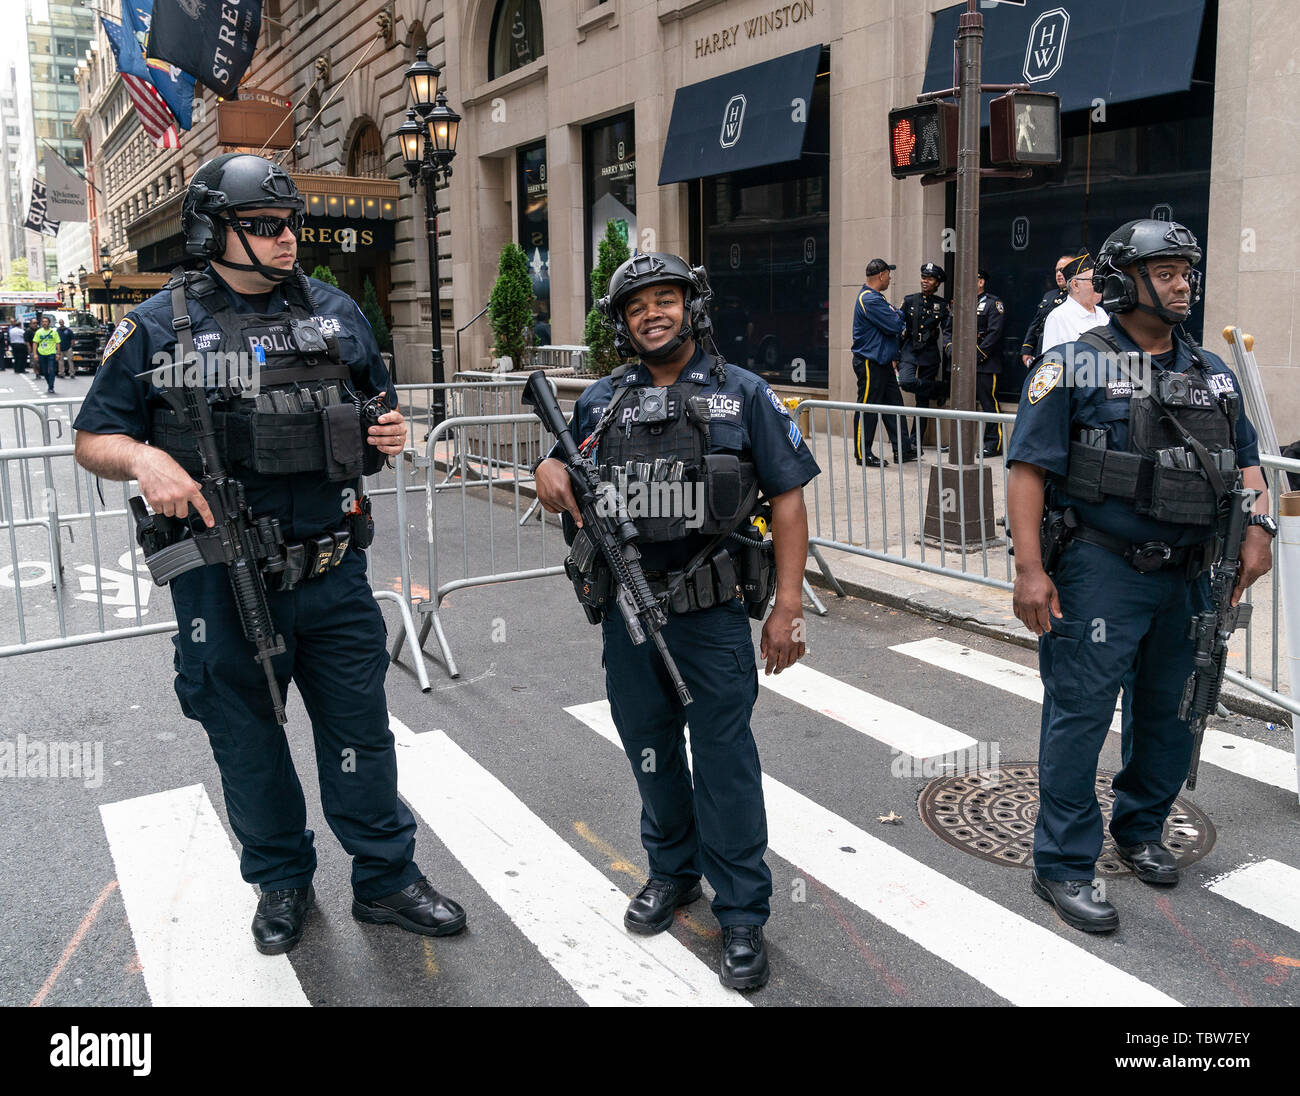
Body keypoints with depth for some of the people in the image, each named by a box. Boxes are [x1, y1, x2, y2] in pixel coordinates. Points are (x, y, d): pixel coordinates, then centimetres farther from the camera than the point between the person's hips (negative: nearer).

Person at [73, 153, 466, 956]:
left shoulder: (334, 312, 6)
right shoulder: (160, 326, -2)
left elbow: (379, 403, 19)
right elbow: (94, 439, 2)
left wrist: (392, 431, -4)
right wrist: (146, 458, -19)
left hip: (334, 570, 2)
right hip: (223, 581, -1)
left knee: (361, 730, 10)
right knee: (247, 742, 14)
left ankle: (387, 878, 27)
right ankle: (283, 882, 35)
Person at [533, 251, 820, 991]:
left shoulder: (742, 394, -1)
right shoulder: (602, 401, 8)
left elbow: (788, 498, -3)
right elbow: (568, 483, 18)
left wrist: (788, 604, -11)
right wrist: (548, 472, -8)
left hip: (711, 612, -4)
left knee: (724, 758, 1)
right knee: (649, 747, 16)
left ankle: (743, 915, 15)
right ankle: (673, 872, 37)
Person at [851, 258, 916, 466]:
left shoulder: (875, 298, 17)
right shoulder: (869, 300, -17)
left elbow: (892, 327, 22)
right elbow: (895, 325, -20)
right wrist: (899, 314, 0)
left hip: (882, 361, 10)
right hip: (869, 362, -10)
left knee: (894, 403, 10)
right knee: (867, 408, -3)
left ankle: (902, 449, 14)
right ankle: (863, 454, 4)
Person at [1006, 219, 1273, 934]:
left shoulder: (1214, 374, 13)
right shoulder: (1074, 366, -6)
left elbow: (1246, 460, 21)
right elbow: (1029, 468, -12)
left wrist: (1257, 527, 1)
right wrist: (1029, 568, -20)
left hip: (1186, 575, 7)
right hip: (1101, 572, -6)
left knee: (1170, 713, 17)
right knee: (1080, 714, -3)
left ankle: (1141, 829, 38)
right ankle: (1064, 864, 9)